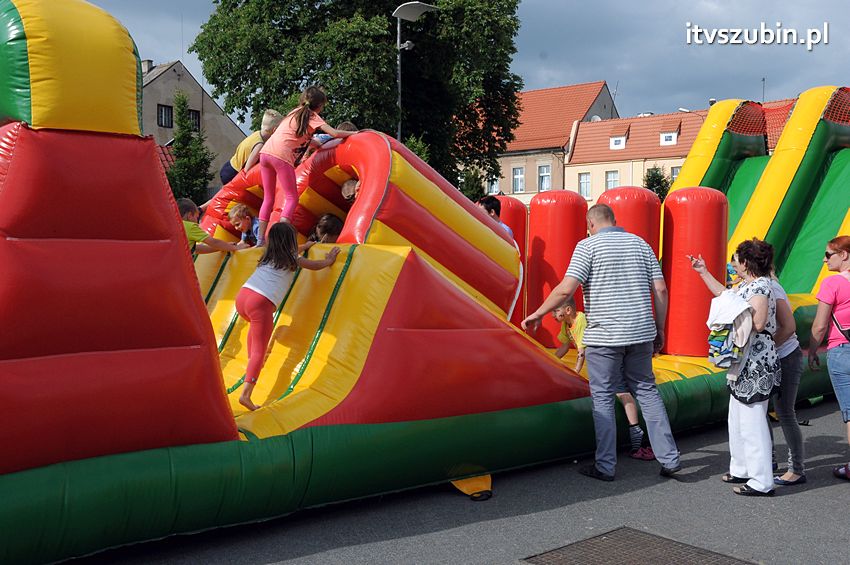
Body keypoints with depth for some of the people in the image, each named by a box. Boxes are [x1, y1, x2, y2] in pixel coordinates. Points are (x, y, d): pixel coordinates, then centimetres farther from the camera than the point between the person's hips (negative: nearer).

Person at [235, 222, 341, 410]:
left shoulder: (269, 255, 26)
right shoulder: (292, 259, 9)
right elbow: (316, 265, 23)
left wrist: (305, 246, 61)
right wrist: (329, 260, 42)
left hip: (242, 295, 7)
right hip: (261, 303, -7)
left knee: (256, 324, 41)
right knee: (259, 351, -4)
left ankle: (251, 360, 44)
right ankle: (246, 394, -14)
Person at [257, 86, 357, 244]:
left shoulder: (295, 112, 25)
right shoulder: (312, 116, 4)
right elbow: (335, 133, -4)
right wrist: (354, 133, 8)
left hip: (266, 152, 7)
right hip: (281, 156, -7)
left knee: (268, 198, 12)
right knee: (292, 198, 0)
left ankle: (261, 241, 10)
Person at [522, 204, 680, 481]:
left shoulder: (588, 245, -4)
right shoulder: (639, 243, 11)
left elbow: (566, 289, -14)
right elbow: (660, 289, 7)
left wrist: (538, 314, -2)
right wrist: (659, 329, 14)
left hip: (604, 336, -5)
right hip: (641, 333, 5)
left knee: (603, 398, 4)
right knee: (647, 391, 15)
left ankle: (605, 466, 9)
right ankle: (669, 458, 14)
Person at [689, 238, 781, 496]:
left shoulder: (760, 287, -17)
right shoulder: (746, 285, 13)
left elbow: (757, 323, -28)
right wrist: (703, 272, 32)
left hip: (756, 365, -11)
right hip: (743, 365, 11)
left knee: (752, 422, -6)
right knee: (738, 419, 19)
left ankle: (761, 482, 1)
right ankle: (741, 470, 31)